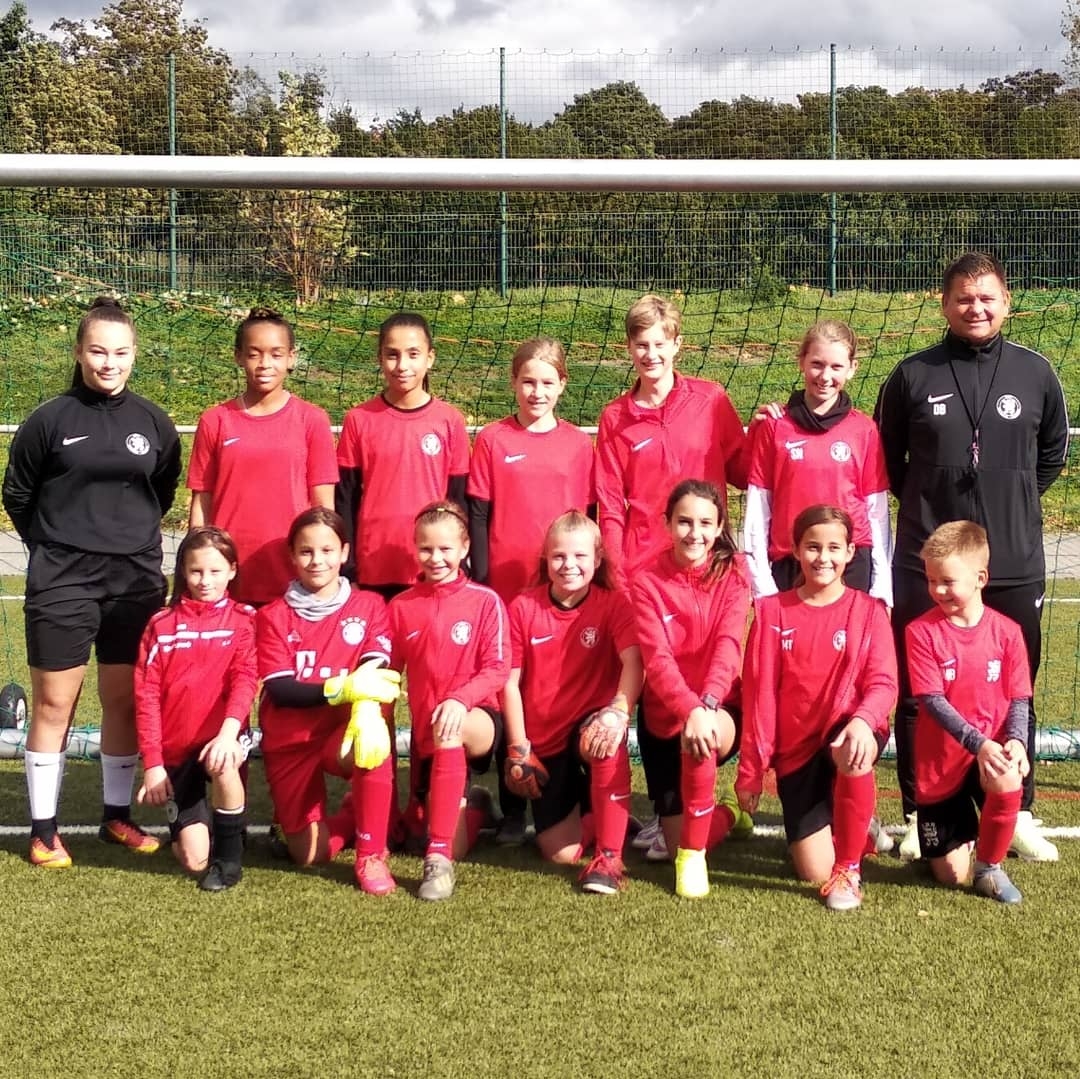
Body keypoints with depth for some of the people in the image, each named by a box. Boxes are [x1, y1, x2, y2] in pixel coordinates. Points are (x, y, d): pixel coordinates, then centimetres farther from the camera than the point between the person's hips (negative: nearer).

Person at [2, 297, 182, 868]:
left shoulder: (153, 422, 3)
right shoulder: (49, 419, -5)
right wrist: (55, 545, 8)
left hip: (136, 580, 3)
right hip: (62, 582, -3)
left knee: (126, 701, 8)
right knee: (53, 702, 1)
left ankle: (117, 816, 22)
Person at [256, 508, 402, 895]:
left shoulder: (369, 607, 3)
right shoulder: (273, 617, 2)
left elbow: (376, 675, -10)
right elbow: (280, 691, -11)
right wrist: (342, 689, -28)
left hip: (345, 734, -1)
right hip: (290, 741, 1)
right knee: (309, 854, -11)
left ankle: (372, 855, -20)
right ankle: (352, 817, 23)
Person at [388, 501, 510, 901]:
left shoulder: (485, 601, -4)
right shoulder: (401, 607, 5)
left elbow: (497, 670, -10)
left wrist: (459, 700, -27)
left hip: (477, 721, -3)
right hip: (426, 730, 3)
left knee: (452, 729, -41)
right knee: (459, 848, 1)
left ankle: (439, 857, -36)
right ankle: (467, 806, 40)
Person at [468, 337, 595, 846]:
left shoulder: (579, 444, 5)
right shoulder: (492, 440, 2)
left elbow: (589, 516, 8)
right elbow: (477, 514, 2)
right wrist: (480, 578, -3)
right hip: (506, 587, -1)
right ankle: (512, 812, 11)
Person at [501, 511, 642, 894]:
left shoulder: (613, 604, -8)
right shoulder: (523, 608, -4)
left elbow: (633, 661, -25)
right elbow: (511, 681, -1)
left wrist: (620, 710, -43)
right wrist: (518, 747, -6)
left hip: (590, 726, -2)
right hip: (543, 741, 2)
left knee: (607, 740, -40)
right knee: (561, 852, -6)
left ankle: (609, 858, -27)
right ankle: (583, 807, 31)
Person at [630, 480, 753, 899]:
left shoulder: (733, 573, -6)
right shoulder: (647, 581, -8)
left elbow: (728, 644, -21)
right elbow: (657, 658, -20)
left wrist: (707, 704, -39)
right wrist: (689, 709, -39)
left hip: (721, 709, -1)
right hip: (665, 715, 1)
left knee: (701, 736, -39)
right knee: (678, 843, -1)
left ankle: (694, 852, -18)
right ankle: (727, 813, 36)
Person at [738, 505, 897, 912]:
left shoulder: (869, 611, 1)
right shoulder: (773, 612, 3)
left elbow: (883, 682, -10)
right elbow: (759, 694, 3)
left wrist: (862, 721, -32)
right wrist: (751, 769, 1)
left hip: (850, 732, -1)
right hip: (796, 749, 1)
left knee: (852, 754, -40)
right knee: (813, 872, -7)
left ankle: (849, 869, -19)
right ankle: (850, 832, 31)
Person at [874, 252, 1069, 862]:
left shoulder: (1035, 373, 3)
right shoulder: (913, 375, -1)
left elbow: (1053, 453, 17)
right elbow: (887, 459, 12)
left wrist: (1012, 500, 11)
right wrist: (927, 502, 8)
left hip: (1015, 566, 1)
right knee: (919, 695, 5)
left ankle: (1017, 813, 24)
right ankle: (919, 816, 18)